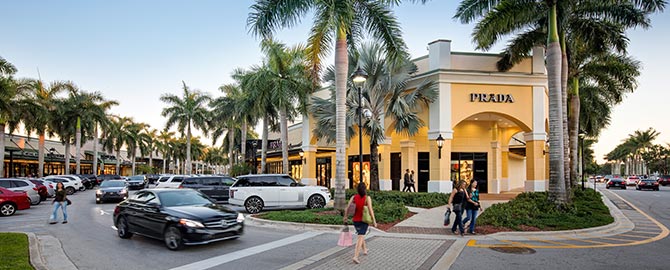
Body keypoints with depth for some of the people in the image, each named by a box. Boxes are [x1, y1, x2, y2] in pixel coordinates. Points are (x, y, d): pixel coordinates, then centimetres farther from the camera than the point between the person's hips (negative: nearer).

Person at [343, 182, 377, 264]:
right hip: (364, 220, -4)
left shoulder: (353, 197, -2)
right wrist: (374, 221, -10)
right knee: (360, 238, -6)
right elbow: (370, 210, -16)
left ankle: (365, 250, 46)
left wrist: (345, 217, 8)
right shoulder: (367, 198, -11)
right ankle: (355, 257, -18)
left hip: (355, 220, 4)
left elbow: (347, 207, -6)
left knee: (361, 235, 27)